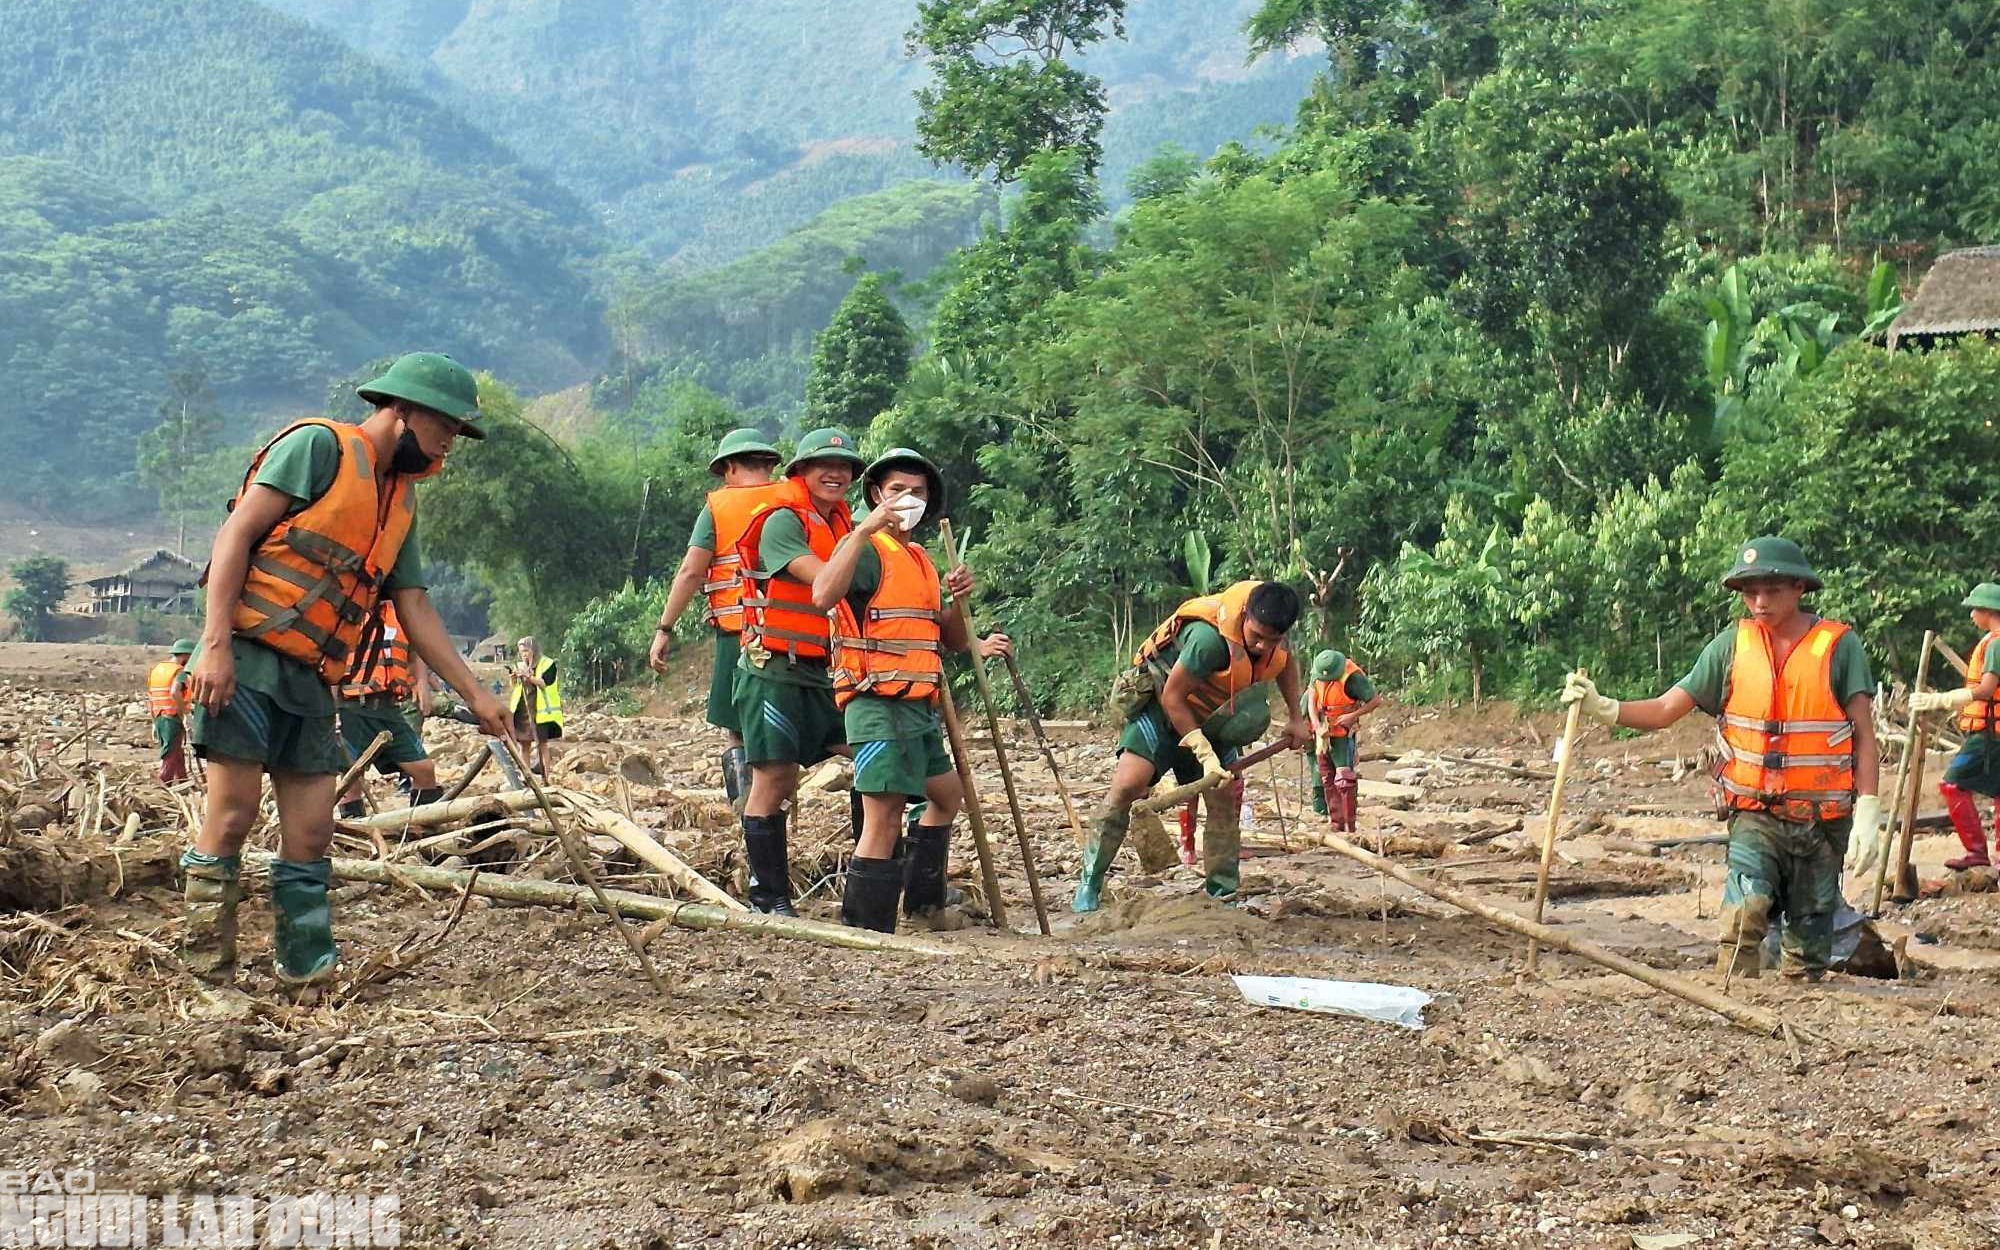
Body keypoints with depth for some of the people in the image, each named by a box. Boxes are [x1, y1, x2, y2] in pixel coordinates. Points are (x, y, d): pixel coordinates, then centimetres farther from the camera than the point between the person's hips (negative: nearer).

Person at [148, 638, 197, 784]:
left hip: (158, 719, 8)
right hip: (173, 719, -8)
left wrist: (154, 721, 20)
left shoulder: (155, 669, 14)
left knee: (178, 755, 17)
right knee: (171, 757, -2)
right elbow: (175, 693, -29)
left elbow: (148, 697, 16)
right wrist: (184, 711, -16)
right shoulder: (180, 672, -10)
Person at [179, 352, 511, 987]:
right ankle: (207, 973, -1)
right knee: (234, 813, -8)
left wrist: (476, 694, 13)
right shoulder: (319, 446, -5)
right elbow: (236, 534, -11)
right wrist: (215, 643, -19)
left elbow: (416, 611, 20)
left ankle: (309, 966, 10)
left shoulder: (399, 503, 19)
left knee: (311, 832, 4)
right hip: (247, 662, -8)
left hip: (312, 684, 8)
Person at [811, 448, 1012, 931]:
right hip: (879, 705, -10)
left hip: (917, 708, 10)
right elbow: (823, 596, -31)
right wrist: (864, 529, -32)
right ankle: (863, 934, -13)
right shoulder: (866, 550, -9)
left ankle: (923, 896, 39)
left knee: (947, 793, 27)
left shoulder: (920, 560, 20)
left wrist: (959, 606, 2)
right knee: (884, 820, -14)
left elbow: (947, 640, 23)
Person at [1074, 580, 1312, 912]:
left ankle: (1223, 894, 8)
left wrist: (1296, 718, 8)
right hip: (1162, 706, -7)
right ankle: (1088, 887, -13)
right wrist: (1205, 755, -28)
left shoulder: (1269, 621, -12)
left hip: (1211, 716, 7)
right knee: (1126, 786, -21)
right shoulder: (1210, 637, -36)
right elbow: (1172, 697, -28)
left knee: (1225, 803, -2)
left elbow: (1286, 662, 14)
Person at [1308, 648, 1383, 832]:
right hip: (1322, 732, 7)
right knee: (1327, 779, 9)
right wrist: (1318, 727, -14)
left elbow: (1376, 700, -17)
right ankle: (1337, 826, 15)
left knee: (1344, 779, -13)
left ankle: (1349, 828, -12)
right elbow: (1312, 701, -1)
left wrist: (1353, 716, -22)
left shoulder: (1352, 677, -22)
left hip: (1342, 732, -7)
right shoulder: (1317, 673, -4)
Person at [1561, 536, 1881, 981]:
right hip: (1755, 815, 0)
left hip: (1823, 821, 0)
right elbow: (1665, 709, 1)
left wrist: (1868, 812, -11)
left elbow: (1864, 736, -2)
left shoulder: (1839, 646, -3)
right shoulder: (1732, 645, 2)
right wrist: (1603, 708, -16)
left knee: (1810, 942, 7)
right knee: (1745, 911, -23)